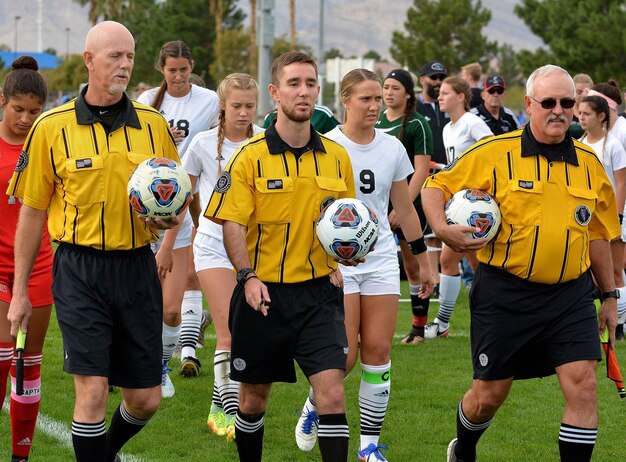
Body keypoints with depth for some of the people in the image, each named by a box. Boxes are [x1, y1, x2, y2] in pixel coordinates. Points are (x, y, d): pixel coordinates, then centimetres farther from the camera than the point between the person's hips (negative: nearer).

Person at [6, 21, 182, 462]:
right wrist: (20, 292, 4)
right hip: (80, 271, -3)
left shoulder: (153, 124, 5)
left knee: (146, 399, 8)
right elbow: (32, 212, 3)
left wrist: (169, 215, -9)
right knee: (93, 390, -13)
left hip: (137, 268, 3)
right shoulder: (52, 127, -3)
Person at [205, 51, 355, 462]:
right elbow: (232, 223, -8)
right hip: (263, 292, -1)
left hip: (318, 290, 1)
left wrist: (338, 266, -1)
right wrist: (248, 276, -21)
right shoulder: (251, 157, -4)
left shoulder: (337, 157, 6)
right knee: (253, 397, 10)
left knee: (332, 393, -12)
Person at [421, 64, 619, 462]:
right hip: (505, 293, -2)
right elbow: (435, 186, 1)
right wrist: (442, 228, -18)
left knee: (583, 386, -12)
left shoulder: (589, 163, 7)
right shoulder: (495, 153, -6)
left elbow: (598, 234, 17)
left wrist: (609, 296, 18)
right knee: (490, 394, 9)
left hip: (570, 295, 3)